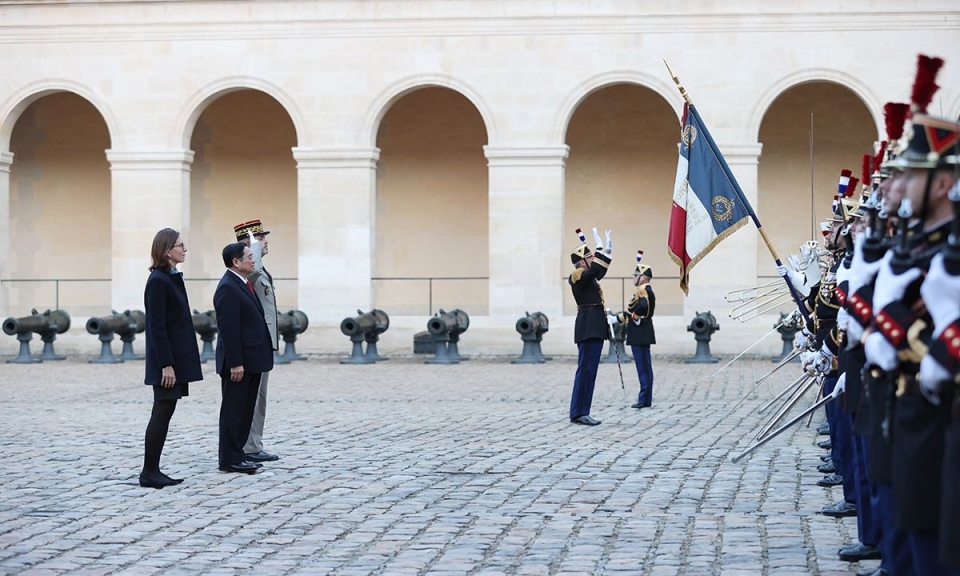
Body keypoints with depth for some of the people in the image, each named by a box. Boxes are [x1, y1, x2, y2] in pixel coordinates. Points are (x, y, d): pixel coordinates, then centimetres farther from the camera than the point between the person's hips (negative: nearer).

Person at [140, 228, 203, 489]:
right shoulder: (158, 281, -15)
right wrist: (165, 364, -21)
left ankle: (153, 471, 13)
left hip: (176, 357, 9)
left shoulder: (172, 278, 14)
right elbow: (156, 327, -18)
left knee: (164, 413, 10)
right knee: (162, 414, -6)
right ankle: (149, 473, 0)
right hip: (167, 359, -9)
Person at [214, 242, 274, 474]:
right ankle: (229, 460, 3)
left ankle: (237, 455, 19)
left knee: (246, 411, 13)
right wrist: (235, 364, -22)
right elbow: (228, 330, -21)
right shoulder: (228, 287, -17)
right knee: (233, 411, -2)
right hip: (238, 362, -10)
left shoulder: (243, 284, 14)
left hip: (251, 361, 10)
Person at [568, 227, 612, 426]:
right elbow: (596, 269, -26)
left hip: (594, 328, 10)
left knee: (589, 370, 10)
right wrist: (601, 249, -18)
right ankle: (578, 413, -9)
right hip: (589, 328, -10)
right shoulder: (579, 277, -11)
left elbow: (600, 271, 34)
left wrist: (608, 250, 26)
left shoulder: (587, 278, 18)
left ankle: (581, 412, 11)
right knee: (586, 369, -10)